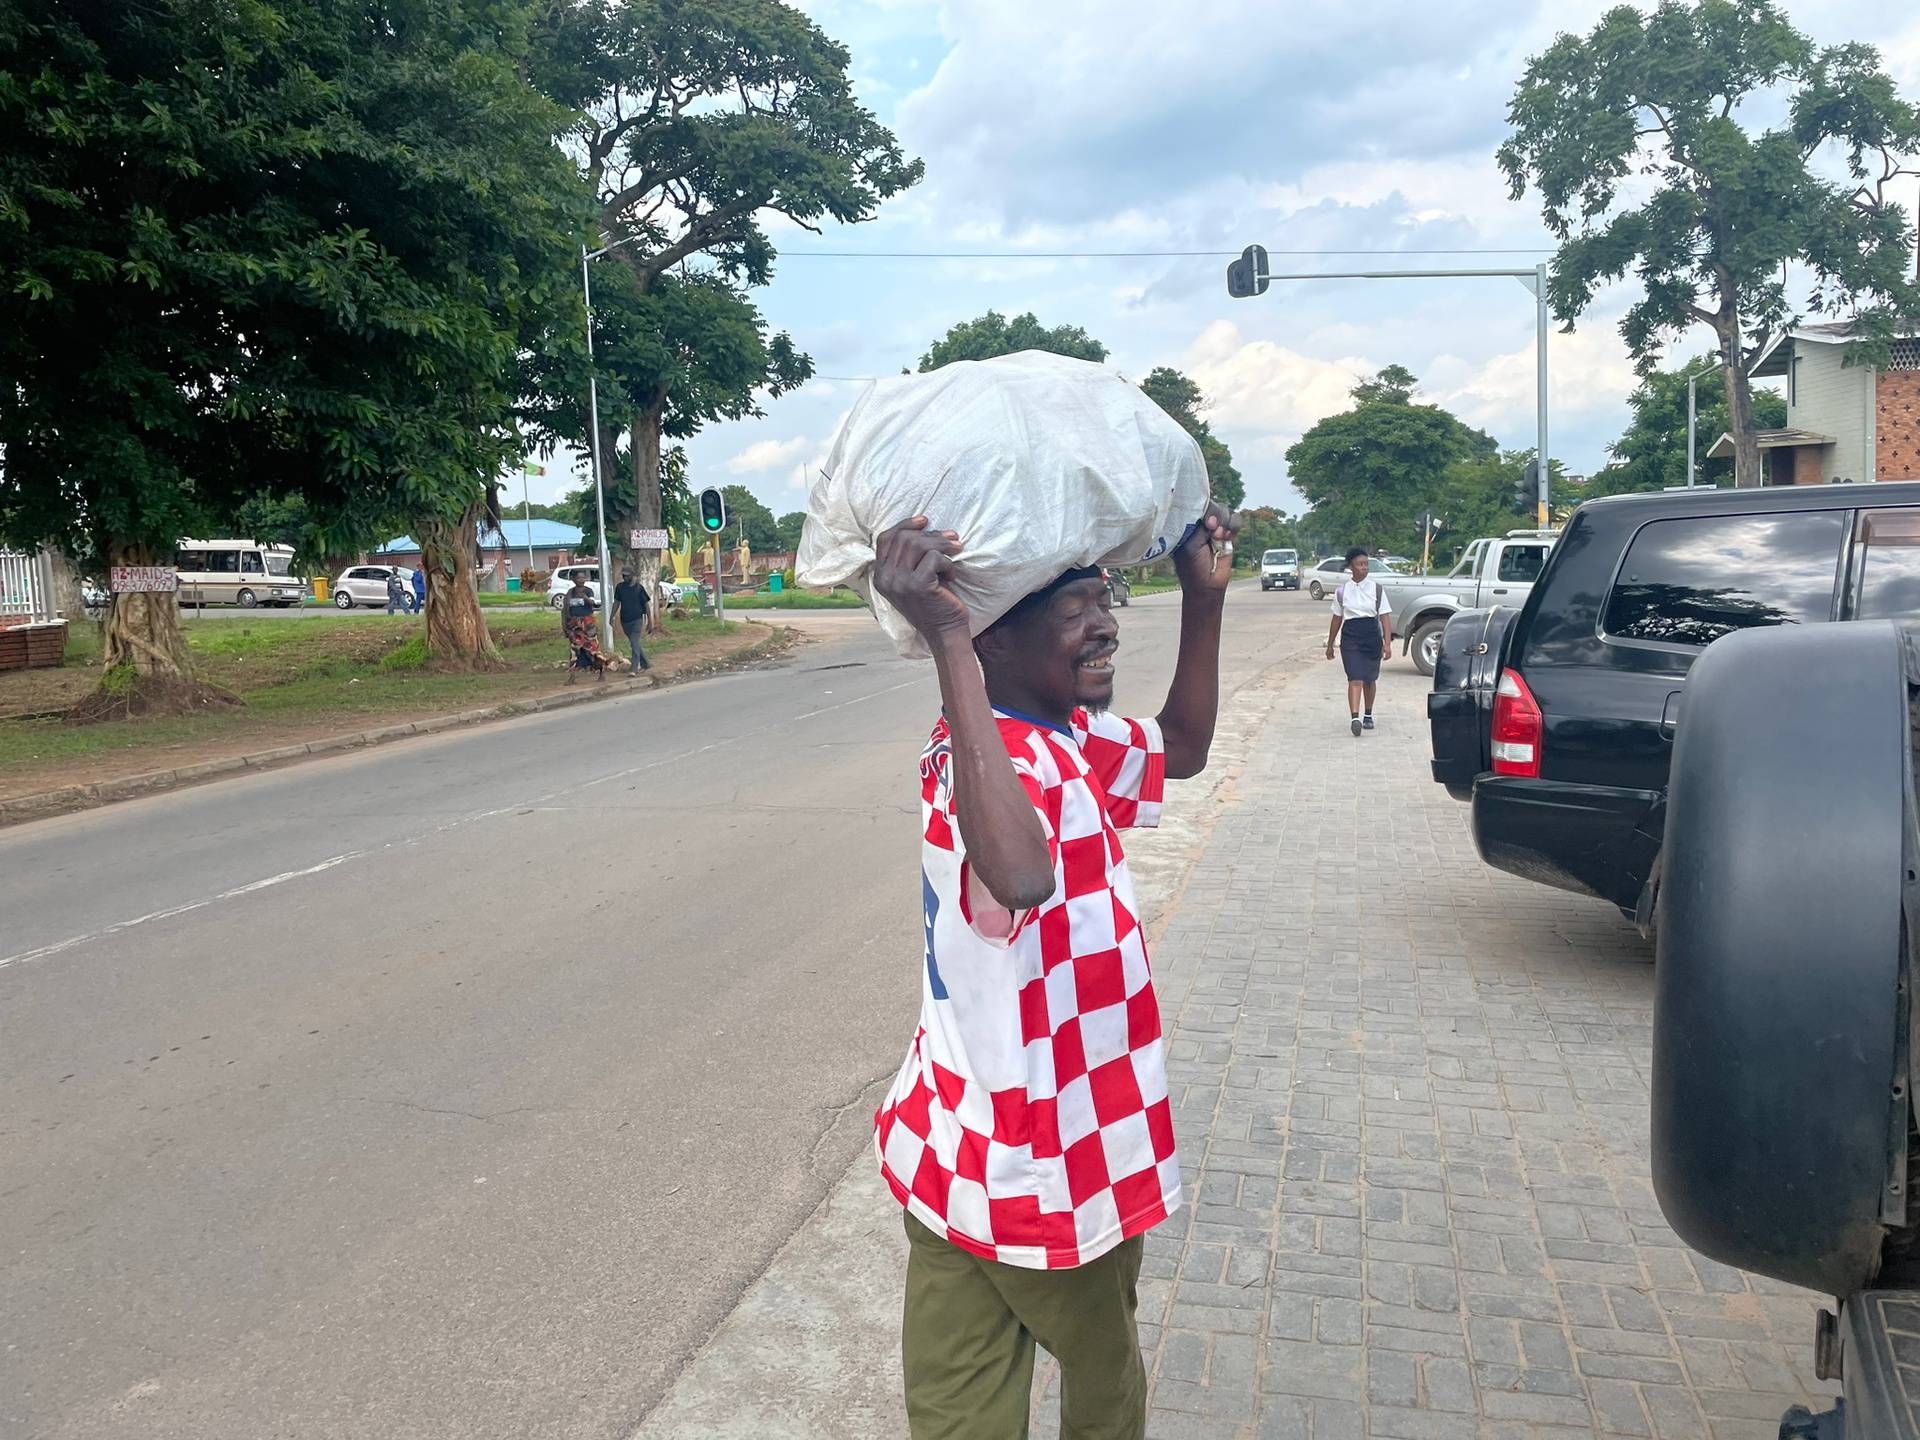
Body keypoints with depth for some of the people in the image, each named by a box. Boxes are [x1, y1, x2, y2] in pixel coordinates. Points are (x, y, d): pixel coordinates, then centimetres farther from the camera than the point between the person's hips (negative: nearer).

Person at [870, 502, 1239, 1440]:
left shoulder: (1074, 739, 3)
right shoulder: (987, 757, -29)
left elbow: (1181, 750, 19)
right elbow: (1023, 876, -51)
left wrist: (1204, 598, 8)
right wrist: (946, 642, -51)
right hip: (1019, 1180, -8)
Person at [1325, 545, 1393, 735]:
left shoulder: (1376, 588, 1)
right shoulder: (1342, 590, 3)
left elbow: (1385, 617, -2)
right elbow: (1337, 619, 11)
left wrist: (1387, 642, -13)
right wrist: (1330, 645, 14)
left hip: (1372, 637, 1)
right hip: (1350, 638, -1)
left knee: (1369, 680, 13)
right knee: (1355, 679, -14)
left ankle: (1368, 715, 31)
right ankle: (1355, 718, -22)